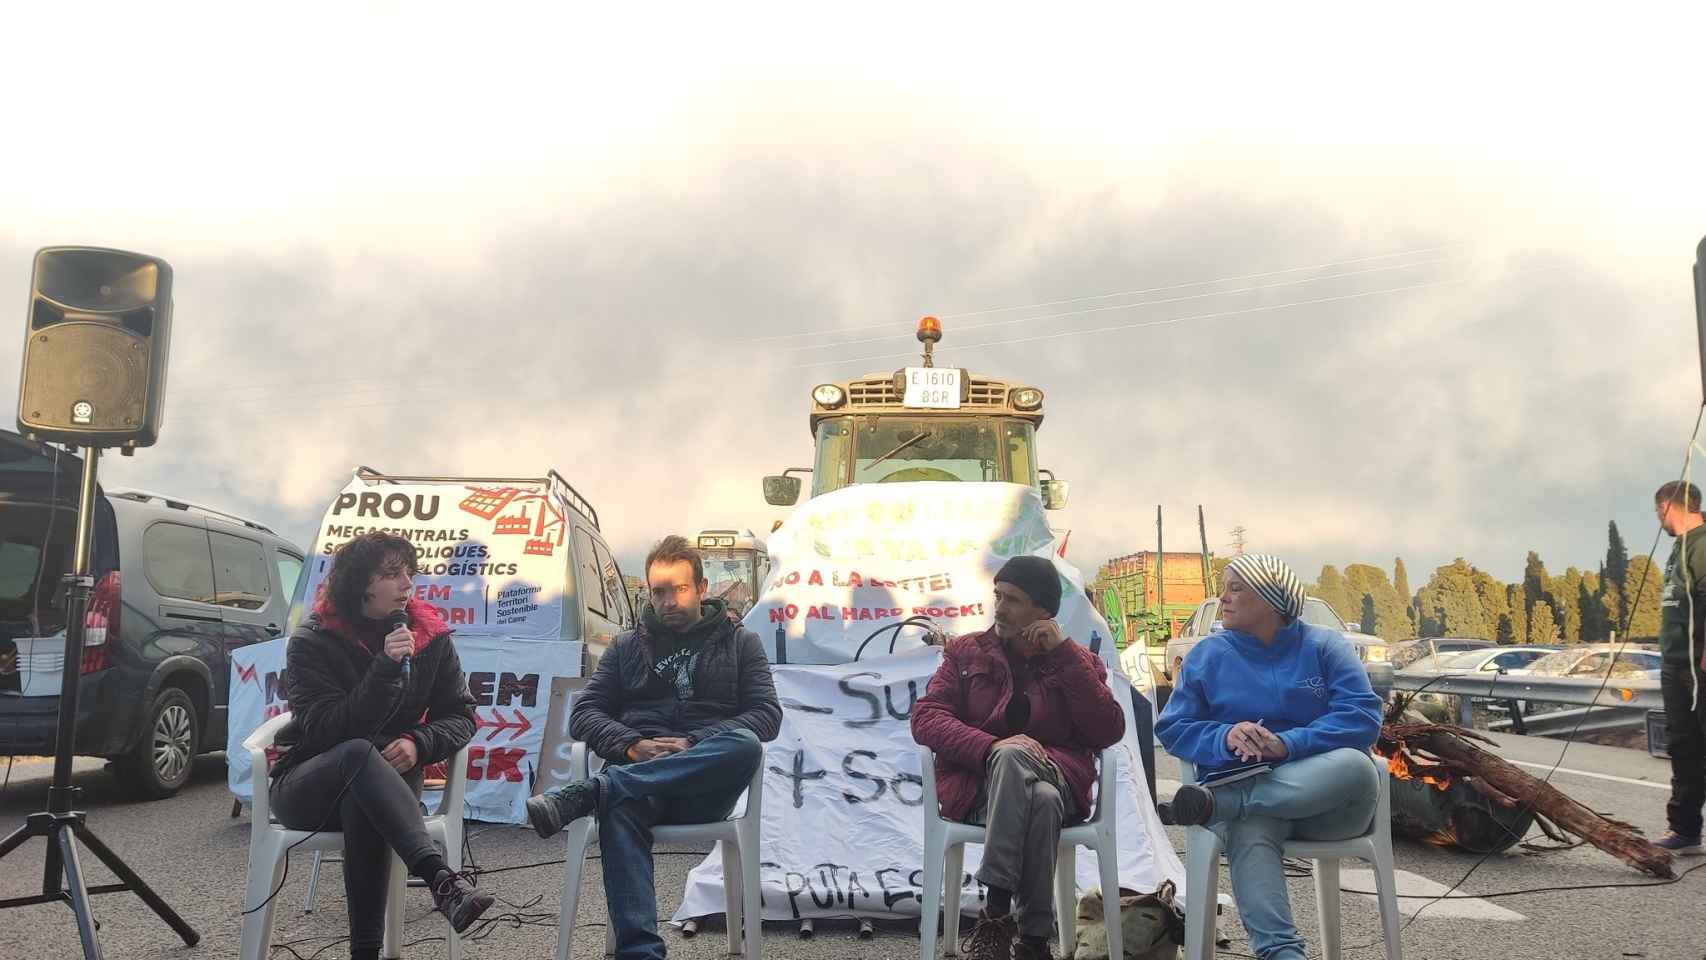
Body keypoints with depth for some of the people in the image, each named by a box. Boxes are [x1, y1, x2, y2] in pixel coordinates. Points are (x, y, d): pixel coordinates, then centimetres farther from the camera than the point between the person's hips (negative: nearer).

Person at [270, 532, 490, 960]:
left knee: (363, 806, -38)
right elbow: (326, 731, -21)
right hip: (307, 787, -2)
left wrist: (419, 744, -20)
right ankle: (442, 880, -55)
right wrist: (385, 667, -31)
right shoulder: (312, 642, -10)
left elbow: (460, 716, 2)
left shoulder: (430, 636, 0)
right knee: (359, 753, -39)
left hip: (387, 778, 2)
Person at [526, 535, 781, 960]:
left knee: (745, 745, -36)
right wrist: (631, 746, -8)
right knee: (619, 806, -37)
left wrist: (695, 743, -11)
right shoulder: (627, 647, 23)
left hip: (705, 785, -1)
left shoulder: (740, 643, 17)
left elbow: (767, 716, 4)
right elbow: (583, 714, 13)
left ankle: (587, 792, -37)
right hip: (637, 772, 1)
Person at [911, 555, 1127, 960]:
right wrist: (993, 746, -20)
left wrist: (1064, 653, -5)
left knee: (1043, 801, -38)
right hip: (979, 784, 0)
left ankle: (996, 914, -30)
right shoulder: (966, 652, 14)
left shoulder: (1078, 661, 14)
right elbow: (925, 718, -1)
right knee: (1025, 779, -37)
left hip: (1057, 780, 0)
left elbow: (1108, 732, -2)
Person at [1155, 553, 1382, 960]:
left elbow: (1363, 716, -7)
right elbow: (1173, 729, 6)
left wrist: (1288, 743, -21)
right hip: (1242, 784, 0)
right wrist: (1225, 737, -16)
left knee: (1355, 767, -36)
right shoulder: (1207, 655, 12)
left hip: (1323, 794, 0)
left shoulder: (1324, 645, 7)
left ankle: (1212, 804, -33)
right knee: (1248, 833, -37)